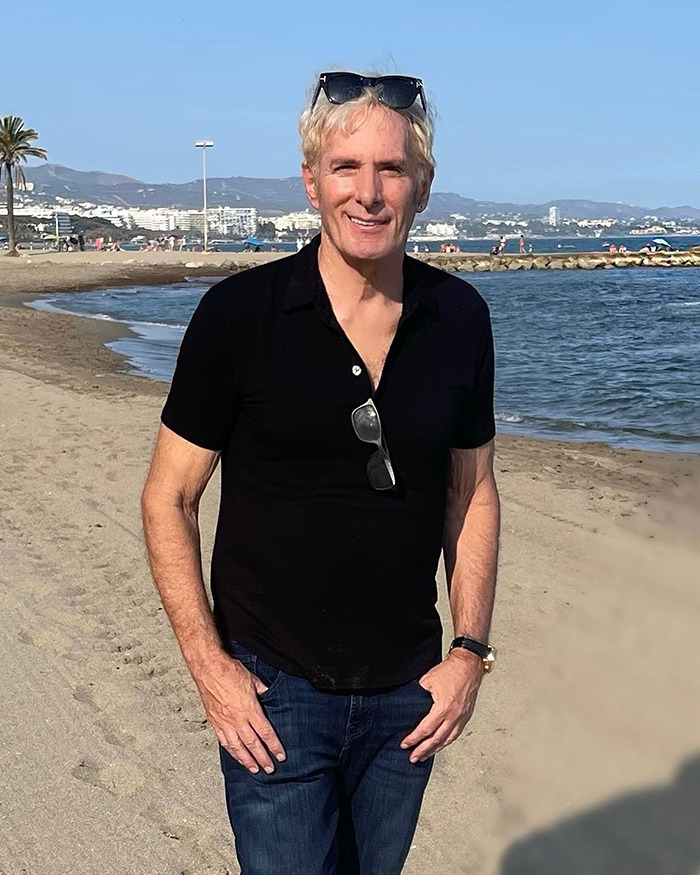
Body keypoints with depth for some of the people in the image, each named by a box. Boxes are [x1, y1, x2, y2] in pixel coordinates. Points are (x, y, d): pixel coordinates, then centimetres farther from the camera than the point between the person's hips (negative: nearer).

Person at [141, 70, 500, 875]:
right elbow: (168, 498, -6)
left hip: (408, 690, 4)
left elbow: (472, 491, 7)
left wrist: (470, 650, 1)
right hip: (274, 688, -3)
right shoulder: (238, 314, -12)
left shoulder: (460, 318, -2)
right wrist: (207, 665, -11)